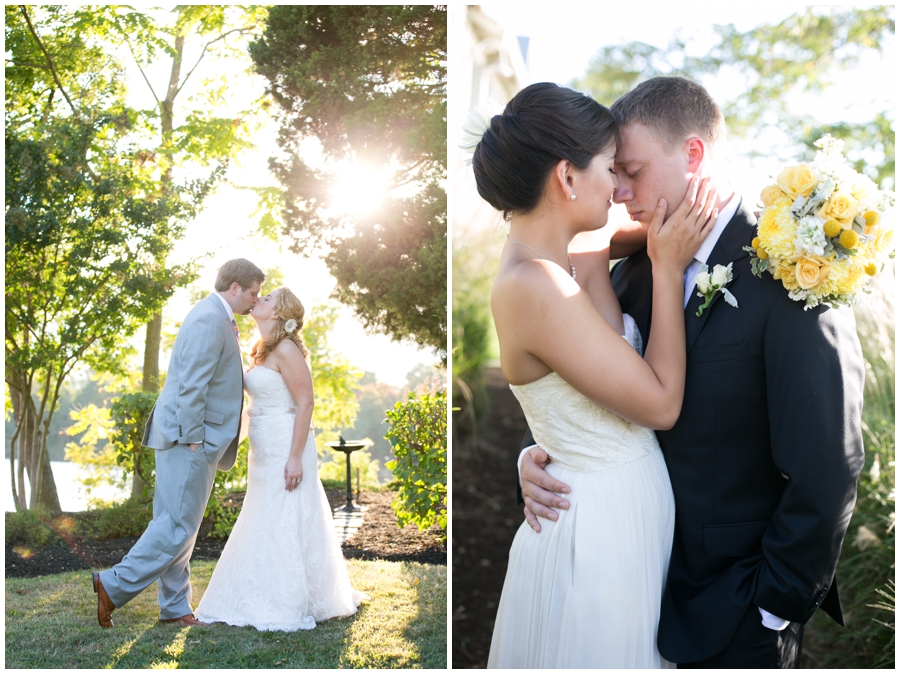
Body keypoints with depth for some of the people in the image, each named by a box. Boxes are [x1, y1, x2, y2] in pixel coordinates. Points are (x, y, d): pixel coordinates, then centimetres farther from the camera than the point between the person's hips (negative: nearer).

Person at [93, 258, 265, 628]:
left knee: (175, 524, 12)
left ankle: (175, 608, 19)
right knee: (178, 527, -6)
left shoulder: (214, 318, 17)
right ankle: (115, 586, 1)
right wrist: (193, 439, -19)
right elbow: (191, 384, -21)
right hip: (189, 437, -11)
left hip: (193, 438, 11)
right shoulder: (209, 320, -15)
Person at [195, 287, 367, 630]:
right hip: (264, 450, 10)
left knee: (285, 523, -5)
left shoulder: (286, 350, -15)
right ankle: (268, 598, 24)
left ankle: (289, 606, 4)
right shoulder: (262, 351, 13)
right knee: (264, 522, 14)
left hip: (286, 449, -10)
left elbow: (305, 402, -18)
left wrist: (296, 457, -22)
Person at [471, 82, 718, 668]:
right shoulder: (533, 287, -26)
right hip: (598, 527, -8)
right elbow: (661, 403, -20)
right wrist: (668, 269, -13)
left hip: (627, 512, 9)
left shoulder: (564, 265, 0)